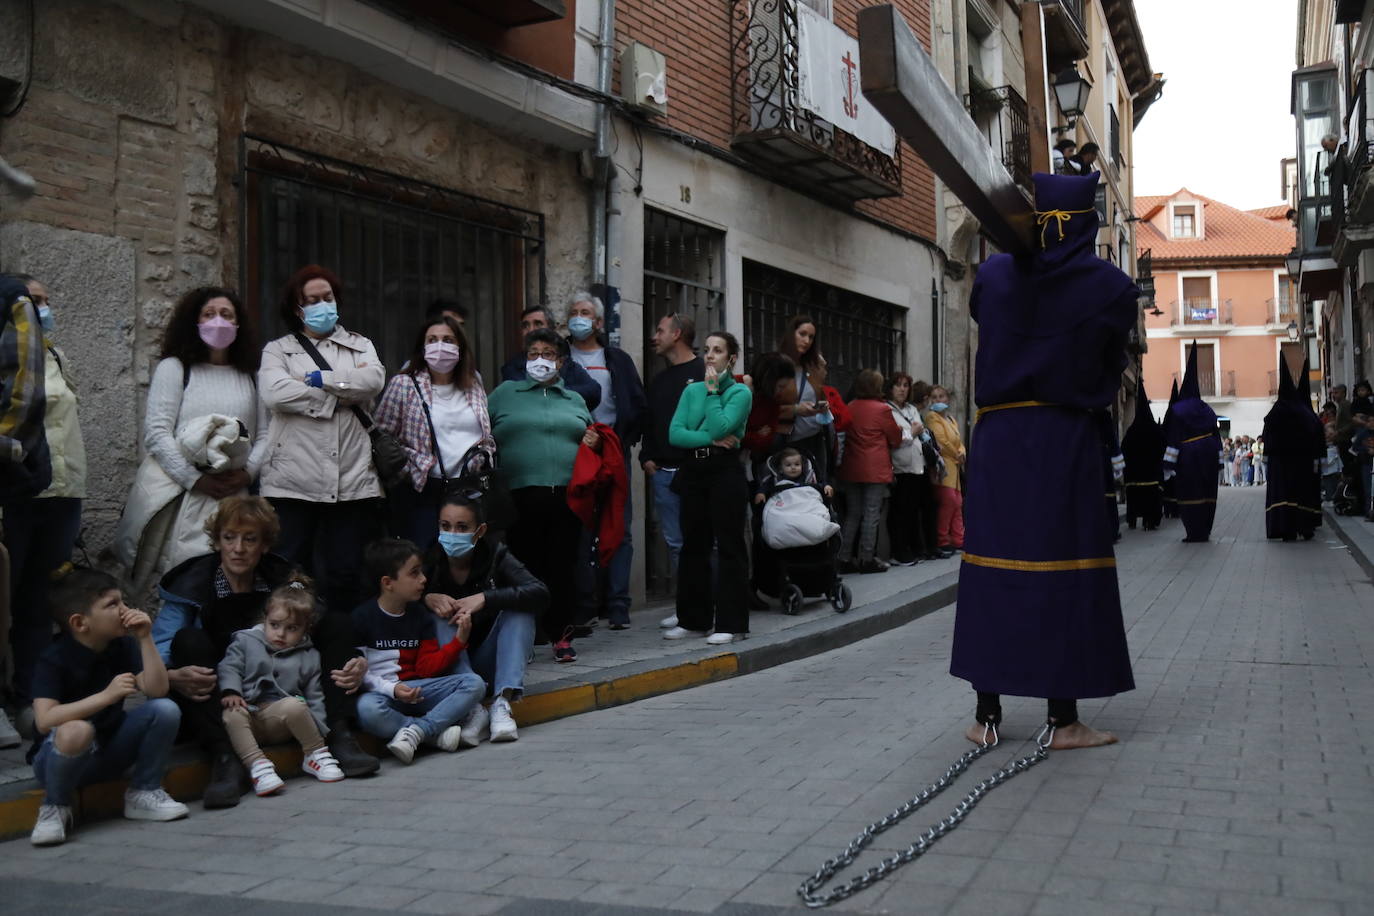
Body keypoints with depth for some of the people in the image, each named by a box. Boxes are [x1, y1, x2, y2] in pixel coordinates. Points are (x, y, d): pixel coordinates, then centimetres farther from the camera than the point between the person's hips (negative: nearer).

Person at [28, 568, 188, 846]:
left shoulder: (123, 645, -2)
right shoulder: (54, 660, -19)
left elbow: (156, 690, -12)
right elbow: (44, 721, -31)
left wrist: (145, 639, -20)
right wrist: (106, 695, -37)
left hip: (109, 750, 5)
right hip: (60, 756, -5)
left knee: (166, 709, -17)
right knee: (76, 731, -39)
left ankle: (143, 793, 1)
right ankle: (55, 807, -11)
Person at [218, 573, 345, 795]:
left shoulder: (309, 657, 14)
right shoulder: (245, 640, 14)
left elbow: (314, 696, 11)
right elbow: (230, 667, 5)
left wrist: (318, 729, -2)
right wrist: (230, 691, -16)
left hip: (279, 718, 0)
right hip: (247, 709, 0)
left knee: (294, 705, -34)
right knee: (232, 715, -35)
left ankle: (315, 755, -14)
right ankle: (257, 764, -36)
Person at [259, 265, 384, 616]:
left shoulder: (359, 345, 18)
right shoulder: (278, 350, 12)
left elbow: (374, 380, -4)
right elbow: (275, 392, -10)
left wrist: (318, 379, -7)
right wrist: (344, 393, -5)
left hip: (352, 480, 2)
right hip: (294, 481, -1)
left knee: (345, 574, 4)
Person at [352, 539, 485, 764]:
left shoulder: (422, 617, 10)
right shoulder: (362, 617, -5)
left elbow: (427, 667, 6)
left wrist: (459, 640, -6)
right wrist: (392, 689, -20)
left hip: (418, 686, 5)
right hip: (381, 691, -4)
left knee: (474, 683, -17)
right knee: (367, 708, -40)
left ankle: (414, 731, -31)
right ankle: (436, 734, -25)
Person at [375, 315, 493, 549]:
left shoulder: (474, 387, 15)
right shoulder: (402, 385, 2)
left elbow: (488, 437, 24)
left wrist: (483, 454, 4)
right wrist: (416, 463, -8)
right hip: (424, 493, -4)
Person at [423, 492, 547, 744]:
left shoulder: (496, 556, -10)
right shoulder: (431, 561, -9)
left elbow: (540, 593, -24)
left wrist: (484, 599, -33)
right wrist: (427, 599, -31)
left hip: (487, 663, 0)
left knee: (519, 609, -21)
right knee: (437, 620, -27)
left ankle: (502, 702, -29)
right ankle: (472, 711, -35)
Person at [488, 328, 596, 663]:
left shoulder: (575, 401, 21)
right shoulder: (505, 393, 14)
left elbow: (590, 435, 28)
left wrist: (593, 441, 6)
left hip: (567, 495, 2)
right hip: (521, 497, -2)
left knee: (563, 567, 2)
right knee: (525, 568, -1)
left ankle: (561, 636, 13)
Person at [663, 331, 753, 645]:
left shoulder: (741, 392, -1)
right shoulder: (692, 390, 13)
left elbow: (719, 427, -17)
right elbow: (674, 433, 0)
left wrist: (712, 390, -8)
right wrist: (710, 439, -11)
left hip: (726, 472, -5)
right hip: (694, 471, 5)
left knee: (729, 547, -3)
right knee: (693, 545, 9)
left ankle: (731, 624, 1)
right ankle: (693, 620, 18)